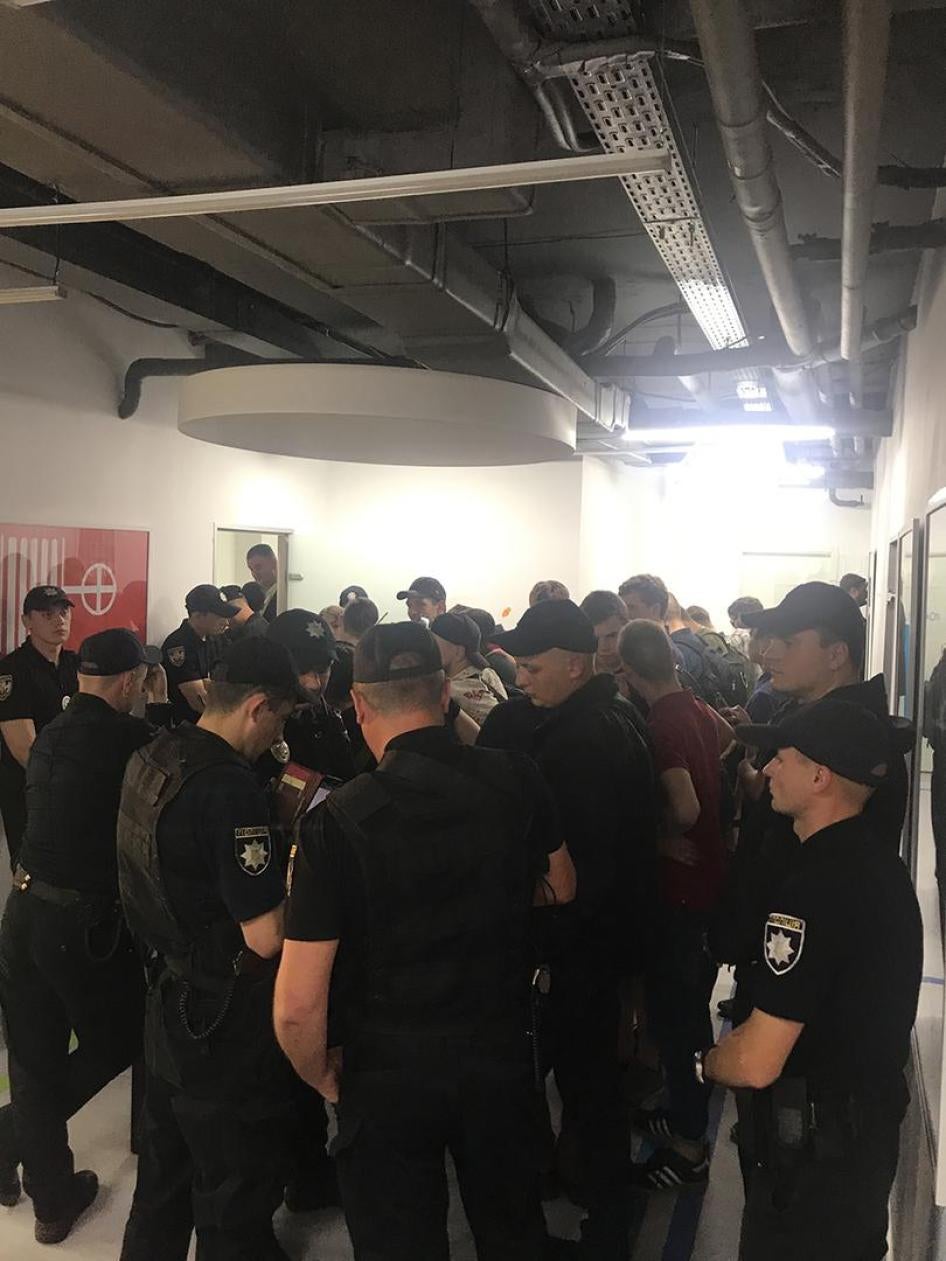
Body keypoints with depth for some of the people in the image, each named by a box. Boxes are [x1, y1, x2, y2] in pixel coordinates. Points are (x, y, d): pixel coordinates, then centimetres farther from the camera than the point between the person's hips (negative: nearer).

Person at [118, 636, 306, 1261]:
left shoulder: (150, 759, -1)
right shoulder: (231, 790, -28)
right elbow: (267, 936, -28)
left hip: (169, 996, 8)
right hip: (228, 1022, -8)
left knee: (165, 1170, 26)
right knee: (237, 1193, 13)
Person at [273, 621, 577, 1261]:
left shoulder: (337, 821, -24)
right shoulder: (517, 780, -13)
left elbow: (297, 1007, -23)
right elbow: (560, 889, 7)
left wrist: (322, 1077, -3)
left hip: (389, 1071, -3)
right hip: (502, 1050, 3)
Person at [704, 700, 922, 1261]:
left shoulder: (815, 889, -31)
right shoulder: (880, 862, 1)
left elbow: (756, 1063, -29)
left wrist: (706, 1060, -9)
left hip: (816, 1150, -8)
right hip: (874, 1124, 9)